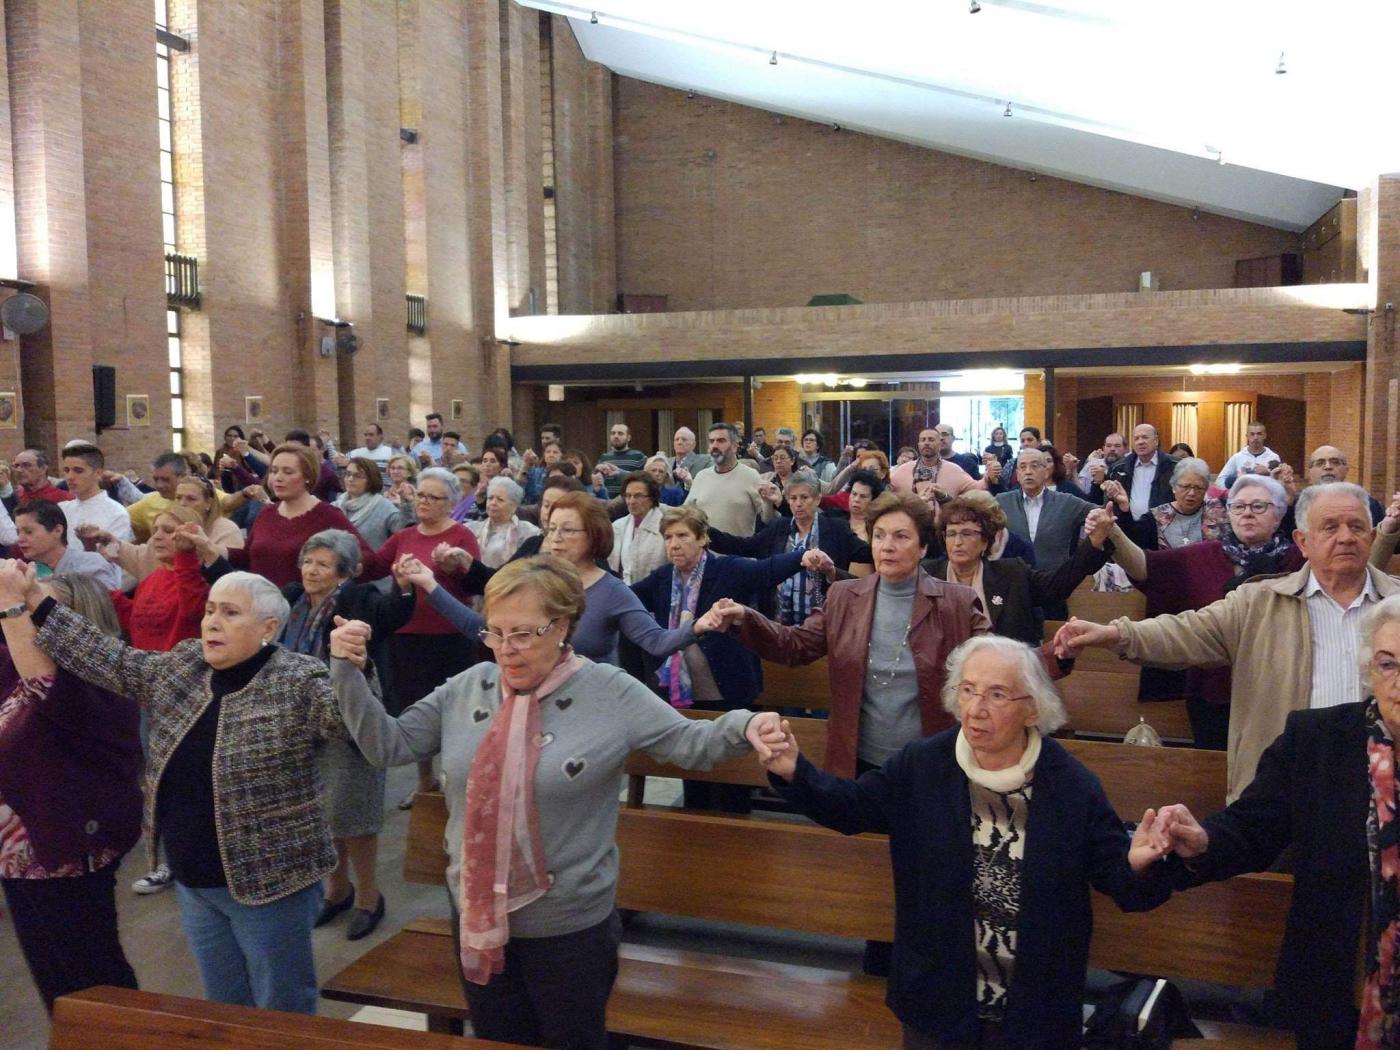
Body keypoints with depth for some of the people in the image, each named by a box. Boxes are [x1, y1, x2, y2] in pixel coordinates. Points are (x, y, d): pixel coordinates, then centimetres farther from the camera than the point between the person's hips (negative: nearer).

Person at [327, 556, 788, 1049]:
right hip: (477, 917, 4)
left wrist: (743, 727, -34)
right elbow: (387, 745, 1)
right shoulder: (466, 689, -2)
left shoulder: (609, 693, -12)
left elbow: (689, 743, -14)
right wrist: (349, 670, -9)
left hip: (570, 926, -3)